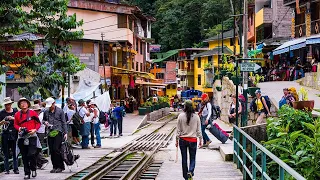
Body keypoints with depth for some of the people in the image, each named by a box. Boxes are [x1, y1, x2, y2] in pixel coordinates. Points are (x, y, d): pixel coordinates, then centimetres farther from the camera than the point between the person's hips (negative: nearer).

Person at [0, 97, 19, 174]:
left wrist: (13, 118, -11)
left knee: (15, 152, -1)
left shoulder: (15, 111, 5)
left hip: (14, 134, 0)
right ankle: (6, 169, 6)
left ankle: (15, 169, 3)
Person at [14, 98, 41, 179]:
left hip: (32, 136, -3)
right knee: (24, 156, 6)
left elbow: (38, 123, 3)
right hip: (22, 137, 3)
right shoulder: (17, 114, 6)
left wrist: (35, 130, -12)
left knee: (32, 154, -14)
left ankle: (33, 169, 11)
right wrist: (19, 128, -9)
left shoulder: (33, 113, -1)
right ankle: (27, 173, 15)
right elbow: (15, 124, 12)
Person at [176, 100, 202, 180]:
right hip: (193, 140, 0)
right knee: (192, 159, 9)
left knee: (184, 159, 11)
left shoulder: (181, 116, -7)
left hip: (183, 140, 0)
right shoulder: (196, 116, -4)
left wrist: (177, 140, 7)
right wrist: (200, 140, 11)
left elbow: (178, 130, -3)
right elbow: (198, 130, 1)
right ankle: (190, 172, -16)